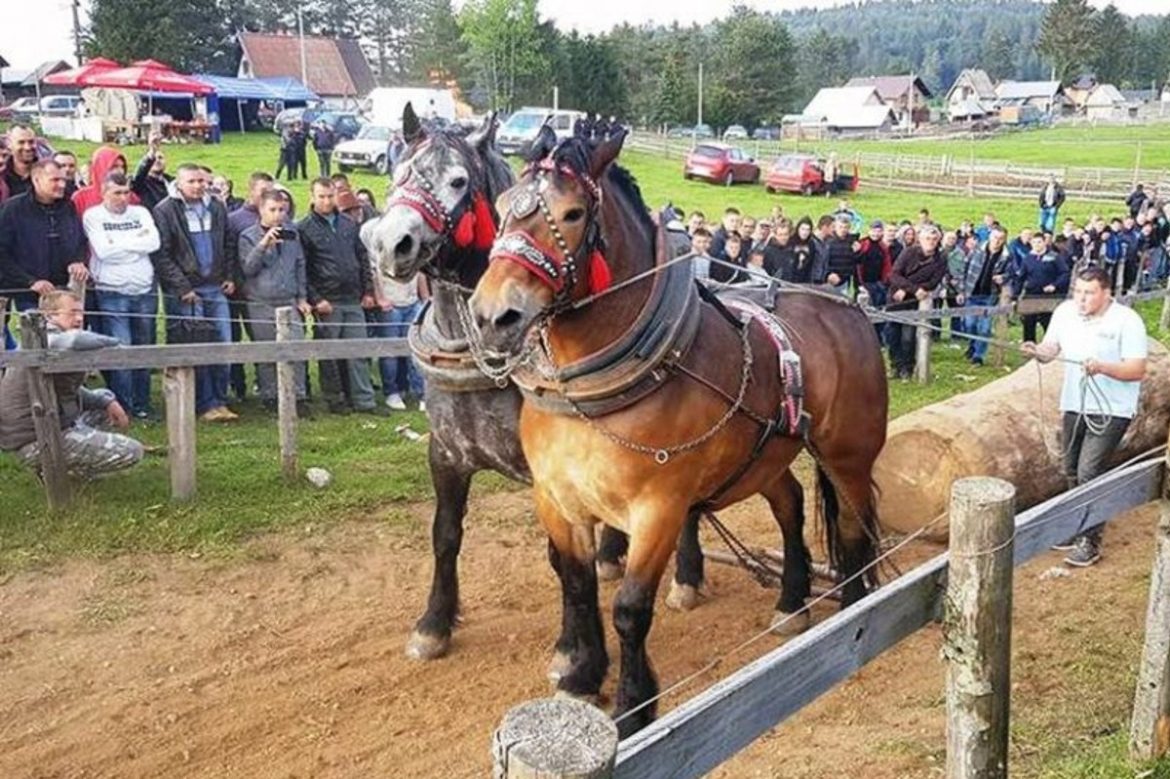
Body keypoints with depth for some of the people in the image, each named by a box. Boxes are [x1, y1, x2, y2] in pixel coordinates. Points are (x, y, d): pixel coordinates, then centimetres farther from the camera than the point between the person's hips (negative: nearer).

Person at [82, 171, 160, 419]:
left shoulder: (140, 213, 11)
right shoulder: (93, 216, 1)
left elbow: (154, 242, -6)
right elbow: (103, 250, -14)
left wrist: (119, 242, -6)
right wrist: (137, 240, -4)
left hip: (145, 291, 4)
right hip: (112, 293, -4)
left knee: (144, 348, 8)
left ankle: (141, 405, 17)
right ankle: (123, 406, 1)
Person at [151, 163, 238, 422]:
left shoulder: (217, 208, 12)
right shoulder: (164, 211, -6)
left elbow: (228, 245, 22)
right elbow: (160, 255, -9)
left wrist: (230, 276, 10)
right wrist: (182, 287, -13)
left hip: (215, 288, 5)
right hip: (184, 292, -5)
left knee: (223, 344, 3)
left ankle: (219, 401, 12)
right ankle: (207, 404, 3)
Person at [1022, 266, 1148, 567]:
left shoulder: (1127, 321, -14)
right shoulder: (1065, 311, 0)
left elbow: (1137, 370, -16)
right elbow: (1051, 349, 3)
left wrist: (1102, 367, -33)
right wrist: (1037, 351, -20)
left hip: (1111, 410, -6)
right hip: (1074, 405, 6)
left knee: (1089, 471, -13)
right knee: (1072, 471, 15)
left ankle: (1090, 542, -2)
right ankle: (1078, 527, 33)